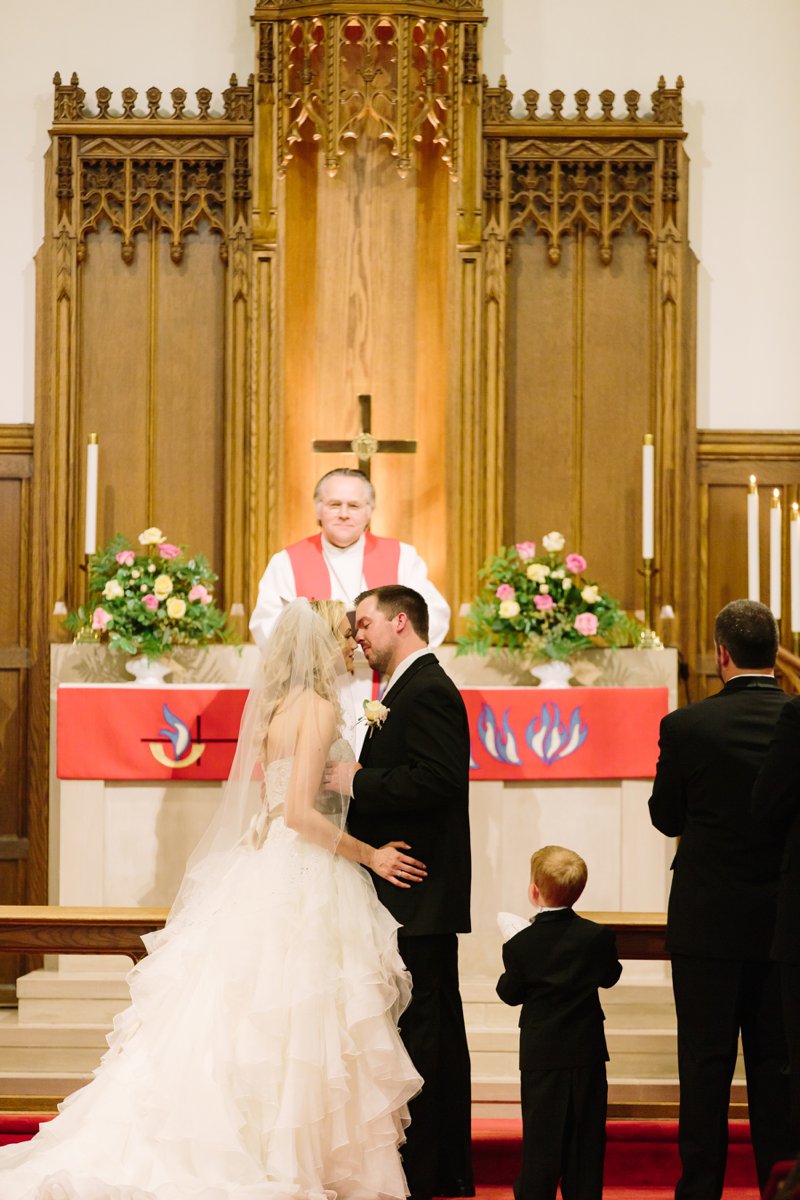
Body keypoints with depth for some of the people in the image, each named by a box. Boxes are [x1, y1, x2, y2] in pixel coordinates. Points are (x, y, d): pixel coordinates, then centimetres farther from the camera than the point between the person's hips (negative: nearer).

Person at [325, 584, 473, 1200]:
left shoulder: (427, 691, -13)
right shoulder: (417, 688, 19)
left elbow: (437, 780, -24)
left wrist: (358, 781, -17)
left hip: (416, 896, -11)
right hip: (424, 898, 11)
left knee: (418, 1033, -8)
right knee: (439, 1034, 14)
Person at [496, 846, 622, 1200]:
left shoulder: (520, 945, -11)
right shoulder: (597, 936, -6)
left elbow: (510, 994, -2)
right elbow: (609, 977, 10)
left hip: (541, 1054, -1)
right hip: (587, 1051, 2)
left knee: (541, 1134, 4)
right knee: (587, 1134, 9)